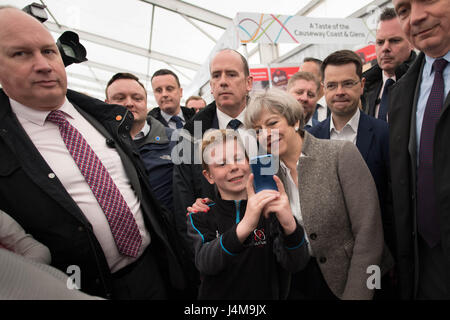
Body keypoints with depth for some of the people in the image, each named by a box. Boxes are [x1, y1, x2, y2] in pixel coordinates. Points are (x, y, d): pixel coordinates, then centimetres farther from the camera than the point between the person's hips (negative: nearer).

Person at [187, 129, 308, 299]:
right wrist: (244, 227, -37)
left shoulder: (270, 210, -4)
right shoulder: (199, 216, -4)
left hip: (266, 295, 0)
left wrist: (290, 225, -34)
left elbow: (295, 264, -16)